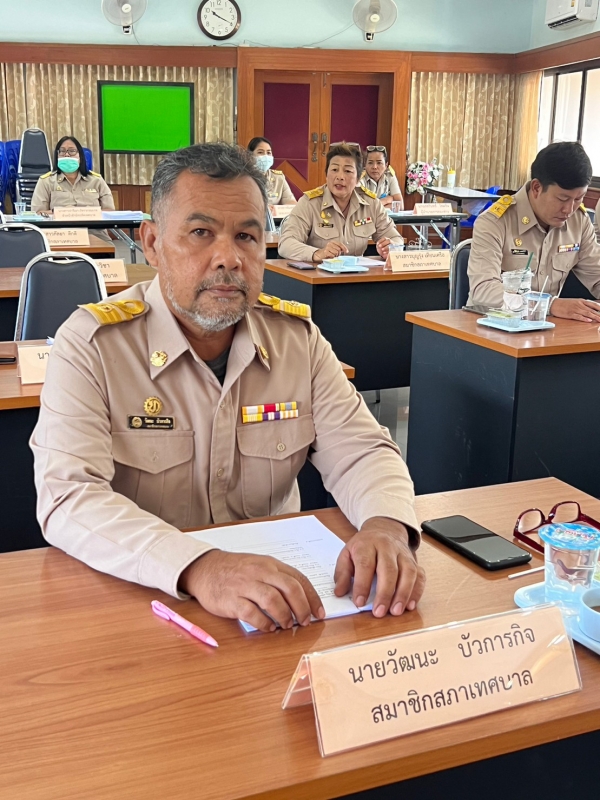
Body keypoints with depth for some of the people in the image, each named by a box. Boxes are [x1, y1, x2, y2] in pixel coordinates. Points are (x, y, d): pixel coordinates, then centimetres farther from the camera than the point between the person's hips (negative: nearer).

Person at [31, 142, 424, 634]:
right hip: (139, 600, -2)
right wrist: (198, 569, -37)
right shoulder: (91, 345, -11)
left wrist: (386, 527, -23)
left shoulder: (298, 338, 2)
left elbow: (362, 451, 0)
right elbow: (68, 498, -21)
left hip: (281, 584, 2)